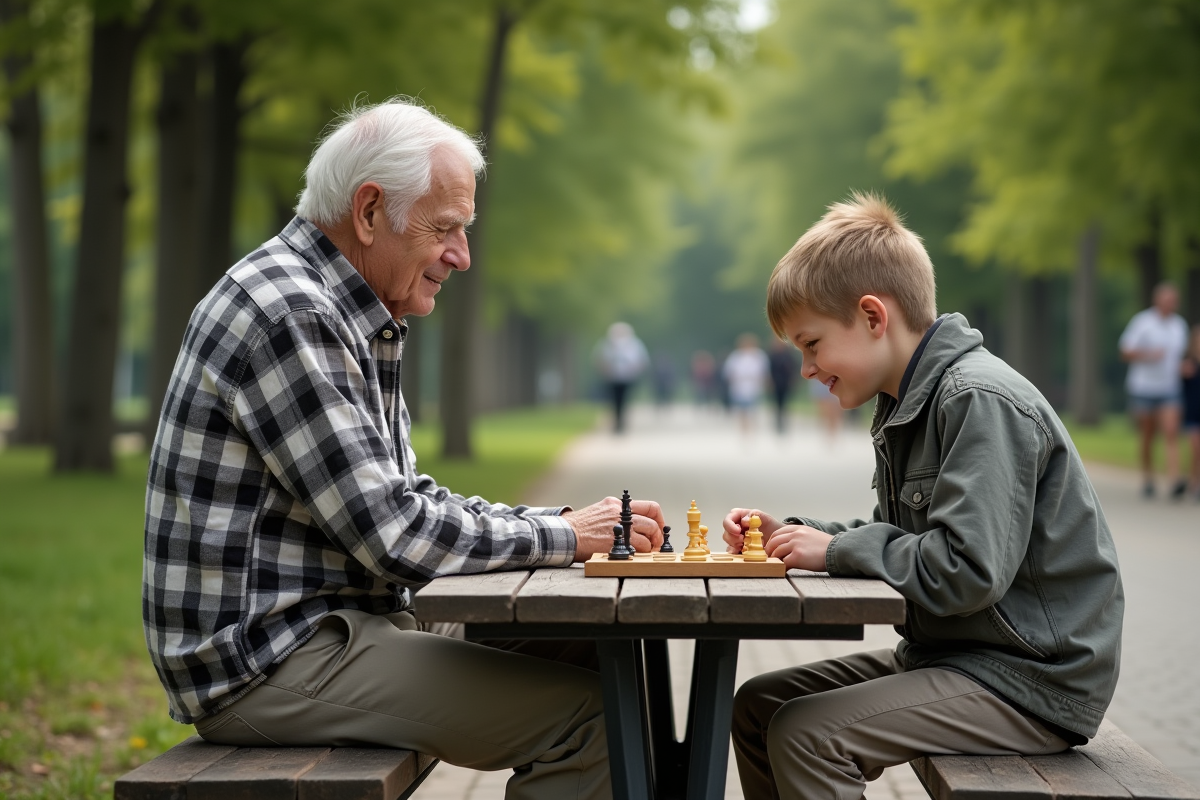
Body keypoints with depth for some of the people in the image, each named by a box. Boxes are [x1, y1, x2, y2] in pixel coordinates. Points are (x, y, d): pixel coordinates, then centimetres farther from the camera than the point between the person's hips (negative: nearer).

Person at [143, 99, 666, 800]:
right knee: (592, 713, -17)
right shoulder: (285, 311, -18)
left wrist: (570, 523, 5)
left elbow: (410, 498, 18)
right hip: (264, 663, -11)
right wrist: (562, 537, -10)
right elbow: (392, 534, -21)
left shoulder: (354, 322, 15)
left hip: (319, 634, 11)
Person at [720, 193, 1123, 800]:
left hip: (1032, 681, -10)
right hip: (948, 655, 10)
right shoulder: (909, 404, 12)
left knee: (803, 734, -22)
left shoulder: (981, 402, -19)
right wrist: (791, 534, 4)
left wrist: (836, 550, -17)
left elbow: (966, 571, -28)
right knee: (757, 705, 6)